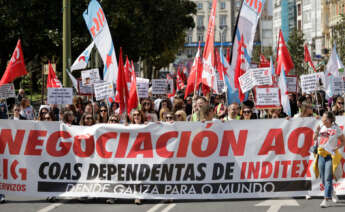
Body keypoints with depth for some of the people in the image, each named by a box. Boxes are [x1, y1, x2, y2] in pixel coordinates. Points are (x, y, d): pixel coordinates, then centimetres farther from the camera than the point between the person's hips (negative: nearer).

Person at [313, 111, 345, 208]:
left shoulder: (336, 129, -4)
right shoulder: (321, 127, 9)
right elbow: (315, 138, 15)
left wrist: (337, 147, -13)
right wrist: (317, 131, -3)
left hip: (331, 155, -5)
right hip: (321, 155, 5)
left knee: (328, 178, -11)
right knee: (323, 178, 11)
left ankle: (326, 200, -12)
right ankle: (332, 193, 35)